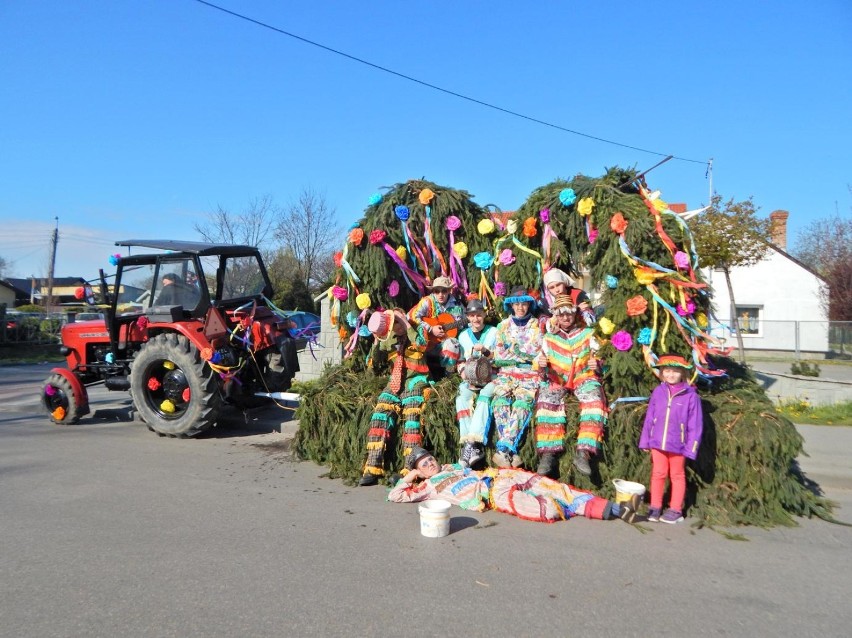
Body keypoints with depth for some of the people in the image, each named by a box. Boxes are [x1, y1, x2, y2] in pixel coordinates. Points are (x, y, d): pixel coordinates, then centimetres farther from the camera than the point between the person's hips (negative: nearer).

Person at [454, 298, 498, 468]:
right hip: (470, 378, 2)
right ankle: (475, 446, -40)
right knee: (463, 395, -31)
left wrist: (485, 351, -14)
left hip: (491, 377, -2)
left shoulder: (493, 332, 9)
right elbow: (460, 361, 15)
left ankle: (472, 443, -42)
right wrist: (464, 374, -7)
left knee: (485, 395, -35)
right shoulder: (463, 335, 17)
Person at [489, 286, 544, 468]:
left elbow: (537, 352, 3)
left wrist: (512, 349, 2)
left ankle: (503, 449, -39)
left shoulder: (536, 325, 11)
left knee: (522, 404, -30)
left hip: (529, 375, -1)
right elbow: (498, 356, 9)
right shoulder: (503, 325, 16)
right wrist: (523, 355, 0)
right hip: (506, 373, 2)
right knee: (500, 402, -28)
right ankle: (511, 452, -36)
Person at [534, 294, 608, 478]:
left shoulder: (587, 333, 16)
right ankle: (548, 454, -35)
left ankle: (583, 453, -37)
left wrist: (596, 362, -13)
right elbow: (542, 364, 14)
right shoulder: (549, 337, 18)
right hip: (556, 379, 1)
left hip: (583, 376, 0)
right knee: (546, 400, -31)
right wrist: (541, 363, -11)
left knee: (594, 399, -32)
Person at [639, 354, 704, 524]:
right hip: (657, 443, 3)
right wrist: (645, 441, 5)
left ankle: (675, 510, 24)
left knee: (677, 476, 14)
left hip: (677, 445, -2)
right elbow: (649, 418, 4)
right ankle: (655, 507, 23)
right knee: (658, 474, 12)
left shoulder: (690, 395, -10)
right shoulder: (658, 392, -1)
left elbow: (695, 425, -8)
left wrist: (691, 448, -9)